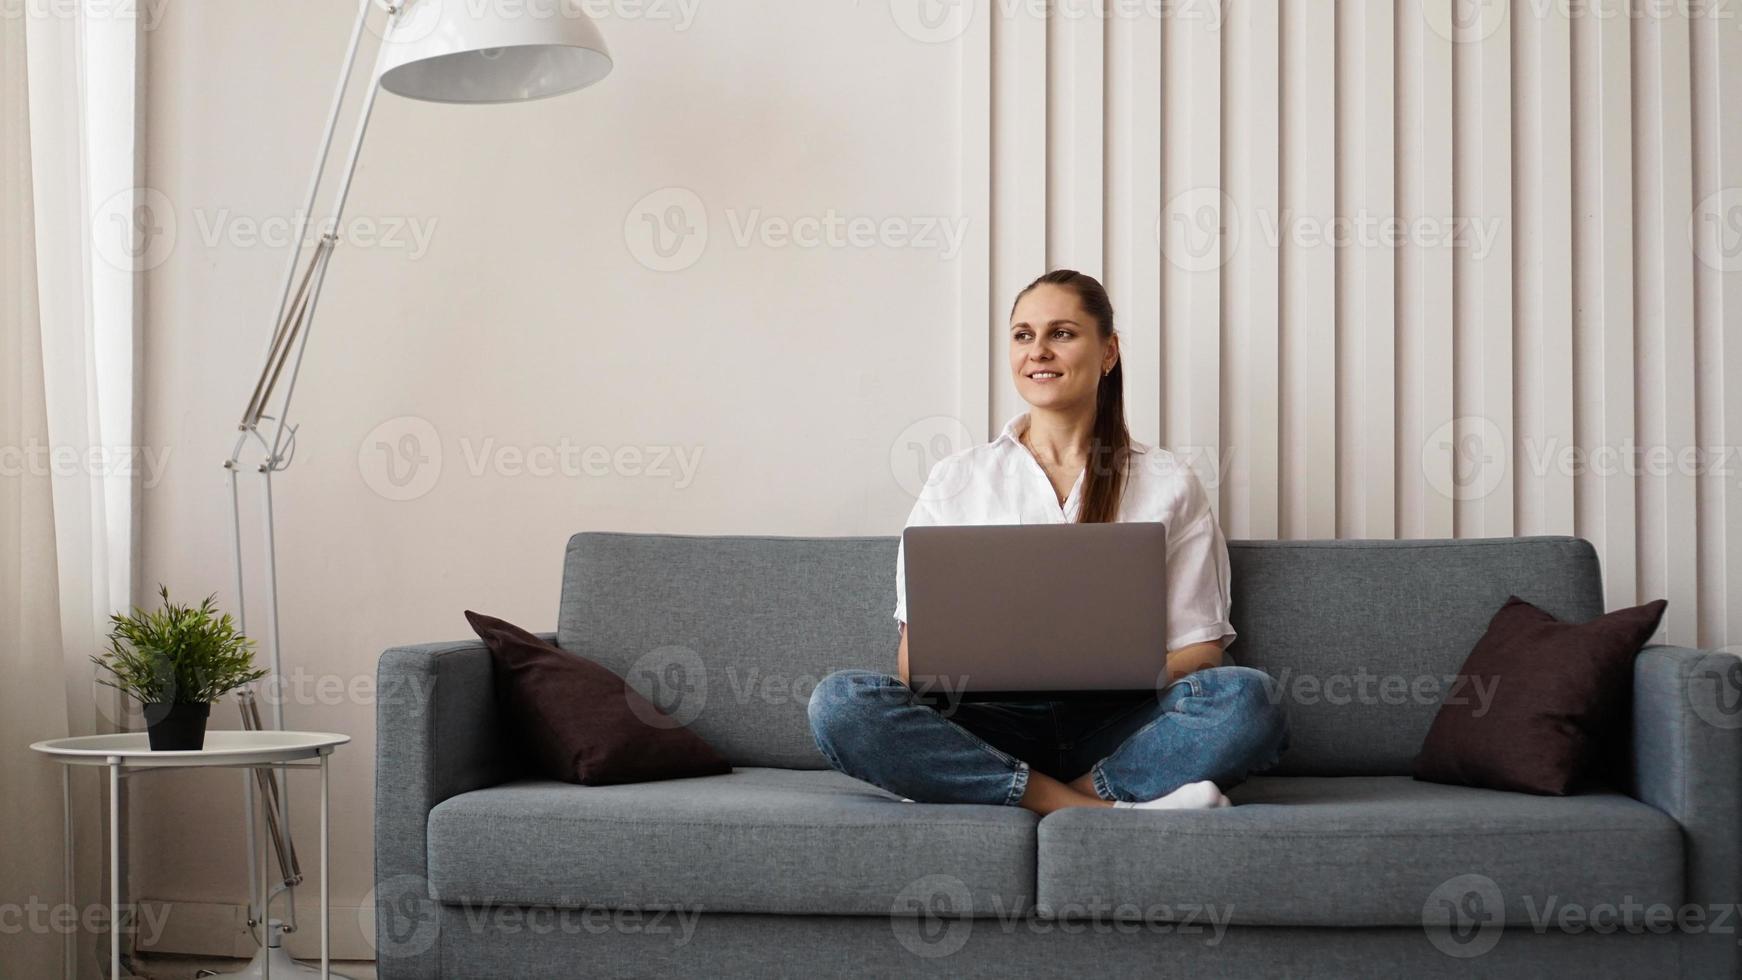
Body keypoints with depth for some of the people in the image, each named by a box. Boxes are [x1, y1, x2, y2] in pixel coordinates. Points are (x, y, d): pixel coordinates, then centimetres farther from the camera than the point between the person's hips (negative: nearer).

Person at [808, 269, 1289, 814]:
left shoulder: (1169, 484, 11)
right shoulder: (956, 480, 13)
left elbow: (1200, 648, 7)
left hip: (1116, 727, -1)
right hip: (994, 724, 1)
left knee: (1249, 699, -30)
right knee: (839, 704, -29)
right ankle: (1110, 806, -28)